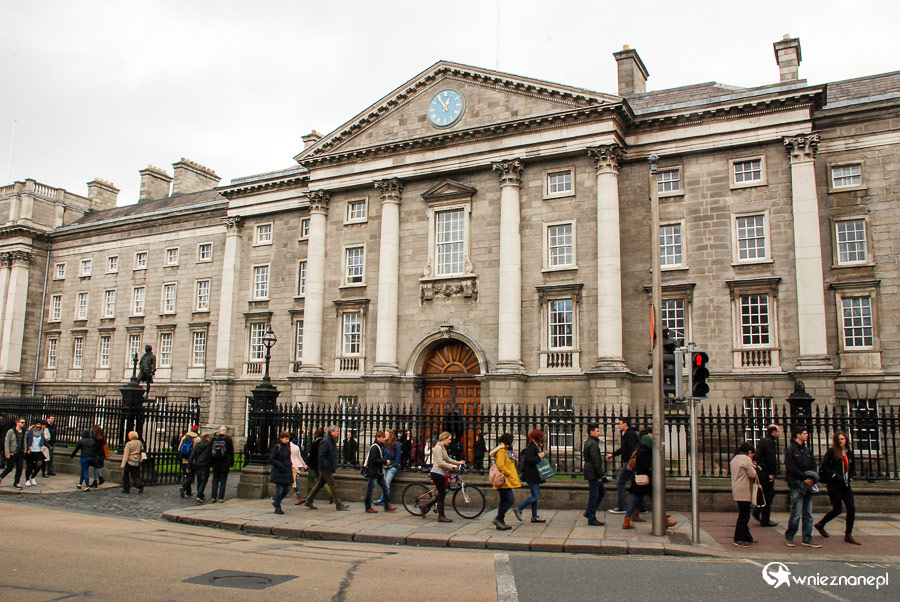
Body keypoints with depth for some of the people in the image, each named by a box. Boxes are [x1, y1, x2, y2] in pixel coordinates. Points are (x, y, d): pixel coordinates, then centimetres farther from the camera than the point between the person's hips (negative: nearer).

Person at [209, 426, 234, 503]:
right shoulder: (228, 439, -7)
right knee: (223, 481, 2)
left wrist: (211, 463, 14)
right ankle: (221, 498, 0)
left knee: (215, 481, 11)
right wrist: (232, 463, 4)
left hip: (215, 465, 3)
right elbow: (231, 453, -5)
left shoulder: (213, 439, 3)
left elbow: (210, 452, 7)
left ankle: (214, 497, 11)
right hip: (224, 465, -3)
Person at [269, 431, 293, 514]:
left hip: (287, 472, 7)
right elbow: (271, 460, -14)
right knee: (279, 490, -4)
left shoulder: (288, 446, 9)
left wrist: (289, 465, 11)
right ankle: (277, 508, 8)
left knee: (287, 488, 7)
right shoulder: (277, 447, -12)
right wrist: (280, 465, -20)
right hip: (278, 472, -7)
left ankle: (276, 501, 29)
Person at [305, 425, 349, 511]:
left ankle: (308, 501, 22)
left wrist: (335, 466, 15)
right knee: (333, 486, -6)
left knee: (319, 484, 14)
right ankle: (338, 504, -2)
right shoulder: (325, 442, -18)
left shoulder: (332, 441, 13)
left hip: (328, 468, 9)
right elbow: (321, 455, -23)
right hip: (325, 468, -9)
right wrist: (328, 466, -23)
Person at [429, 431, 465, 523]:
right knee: (442, 494, -4)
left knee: (442, 493, 13)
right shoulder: (438, 447, -15)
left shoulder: (443, 447, 17)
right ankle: (441, 516, 4)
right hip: (437, 473, -10)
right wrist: (452, 467, -23)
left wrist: (459, 462, 14)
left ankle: (426, 508, 21)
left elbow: (447, 459, 21)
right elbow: (440, 463, -21)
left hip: (441, 474, 10)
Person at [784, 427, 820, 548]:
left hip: (808, 485, 7)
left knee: (808, 514, 7)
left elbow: (813, 466, 13)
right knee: (796, 514, -5)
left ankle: (807, 539, 13)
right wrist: (805, 478, -13)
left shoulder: (807, 450, 16)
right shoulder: (791, 450, -4)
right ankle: (789, 537, 8)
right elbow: (792, 469, -11)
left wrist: (812, 479, -4)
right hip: (797, 485, -6)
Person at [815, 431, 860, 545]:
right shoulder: (832, 451, -5)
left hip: (845, 485, 5)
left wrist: (849, 476, 2)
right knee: (837, 509, -2)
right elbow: (824, 466, -9)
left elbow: (853, 469, 21)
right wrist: (834, 476, -17)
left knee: (851, 508, -3)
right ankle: (820, 525, 21)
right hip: (834, 485, -5)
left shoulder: (849, 453, 12)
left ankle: (848, 535, 8)